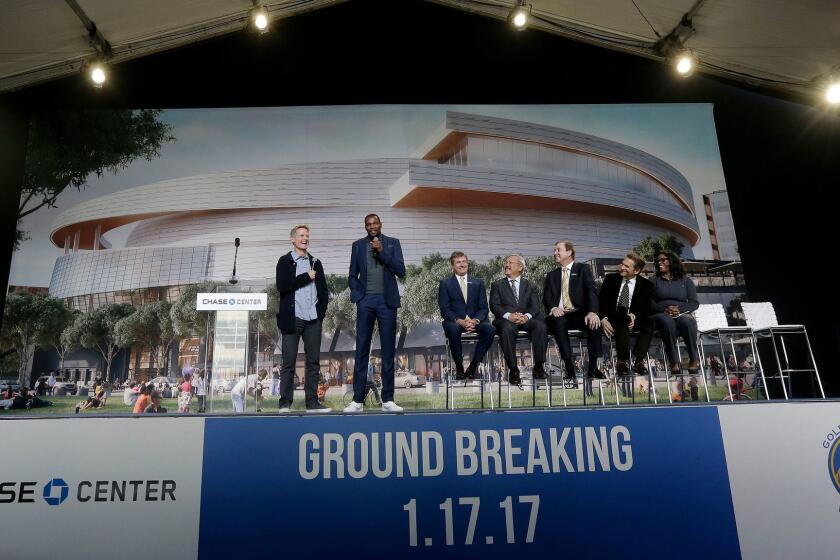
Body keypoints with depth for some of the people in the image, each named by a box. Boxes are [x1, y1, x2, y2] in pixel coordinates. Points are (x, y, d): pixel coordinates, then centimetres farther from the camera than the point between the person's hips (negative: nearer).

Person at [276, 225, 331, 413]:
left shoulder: (315, 263, 16)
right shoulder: (285, 261, 4)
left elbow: (323, 291, 16)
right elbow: (282, 286, -12)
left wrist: (321, 311, 4)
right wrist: (306, 277, -9)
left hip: (313, 320, 4)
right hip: (293, 319, -4)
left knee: (314, 362, 5)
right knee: (289, 363, -2)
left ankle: (312, 403, 10)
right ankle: (285, 404, 3)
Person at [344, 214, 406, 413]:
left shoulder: (392, 243, 7)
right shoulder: (358, 245, 11)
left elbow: (401, 271, -3)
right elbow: (353, 274, 12)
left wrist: (382, 251, -10)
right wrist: (356, 294, -4)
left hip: (387, 301, 0)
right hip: (365, 301, 1)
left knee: (388, 350, 2)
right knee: (361, 351, 0)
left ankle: (387, 400, 7)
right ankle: (358, 400, 3)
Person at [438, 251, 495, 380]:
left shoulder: (478, 283, 14)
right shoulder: (445, 284, 6)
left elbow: (484, 308, 7)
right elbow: (444, 309, -3)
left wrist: (475, 320, -15)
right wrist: (460, 321, -20)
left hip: (475, 321, 2)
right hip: (454, 321, -2)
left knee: (490, 329, -28)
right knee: (453, 329, -37)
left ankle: (474, 365, -14)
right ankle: (459, 367, -18)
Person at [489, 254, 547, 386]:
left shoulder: (528, 285, 21)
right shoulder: (497, 285, 17)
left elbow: (535, 306, 6)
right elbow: (494, 306, 2)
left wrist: (527, 316, -17)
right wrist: (509, 316, -18)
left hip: (526, 320, 2)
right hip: (506, 320, -2)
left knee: (540, 326, -30)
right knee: (507, 329, -36)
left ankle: (539, 366, -23)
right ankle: (513, 370, -32)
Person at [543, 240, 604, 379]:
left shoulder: (583, 269, 10)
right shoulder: (551, 275, 20)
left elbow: (591, 291, -6)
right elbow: (546, 297, 8)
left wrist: (592, 312, -26)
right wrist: (553, 308, -18)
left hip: (579, 314, -1)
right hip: (559, 315, 1)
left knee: (595, 323, -34)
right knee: (558, 322, -35)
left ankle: (593, 367, -24)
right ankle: (569, 368, -33)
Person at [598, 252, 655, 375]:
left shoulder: (646, 285, 7)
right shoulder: (610, 279, 9)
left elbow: (646, 308, -1)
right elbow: (601, 301, 2)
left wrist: (635, 316, -23)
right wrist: (603, 319, -17)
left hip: (635, 320, 1)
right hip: (613, 318, -1)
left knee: (649, 323, -30)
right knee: (623, 322, -35)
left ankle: (639, 360, -32)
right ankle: (623, 360, -33)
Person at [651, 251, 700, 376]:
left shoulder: (685, 280, 18)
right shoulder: (654, 281, 16)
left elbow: (694, 303, 6)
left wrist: (680, 309, -13)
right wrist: (665, 309, -15)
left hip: (682, 314, 1)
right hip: (661, 315, -1)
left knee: (687, 321, -36)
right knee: (667, 321, -38)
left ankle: (694, 359, -30)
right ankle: (674, 362, -43)